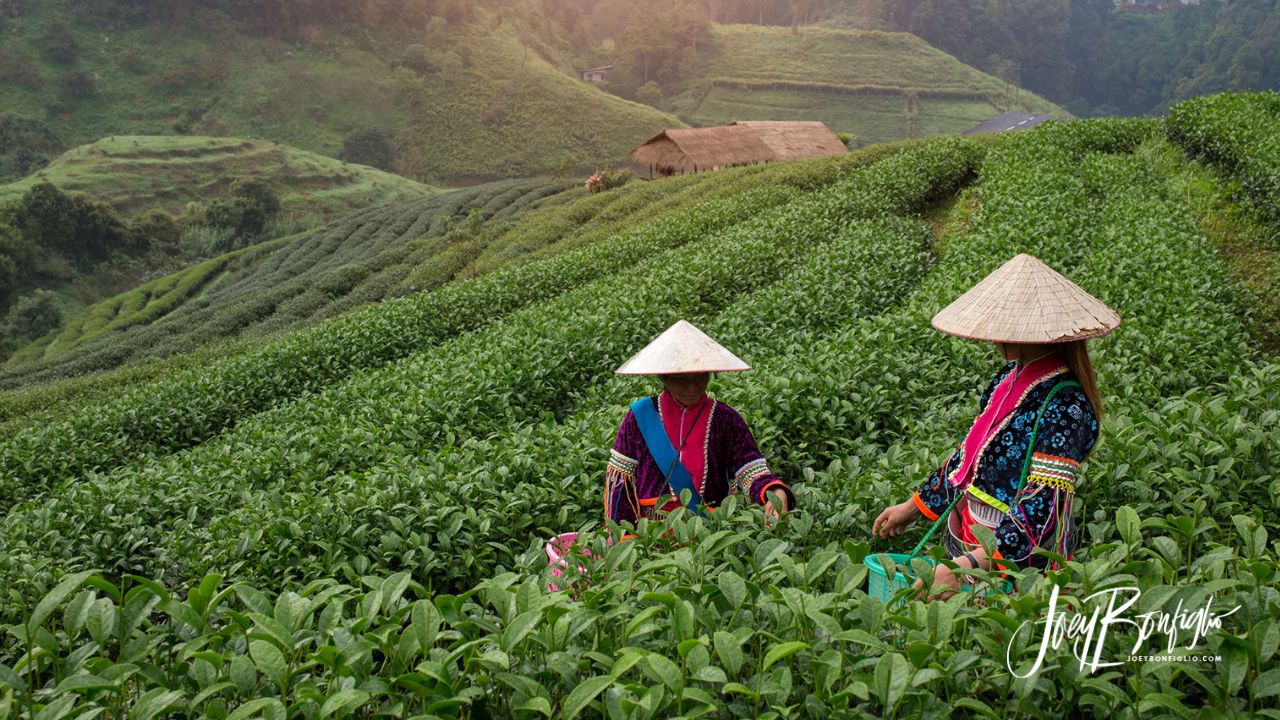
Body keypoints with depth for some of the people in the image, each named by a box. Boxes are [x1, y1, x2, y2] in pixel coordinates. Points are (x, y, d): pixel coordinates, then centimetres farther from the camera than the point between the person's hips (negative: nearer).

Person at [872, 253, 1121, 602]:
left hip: (1017, 564, -7)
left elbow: (1045, 506, -28)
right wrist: (915, 505, 23)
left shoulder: (1062, 406, -20)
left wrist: (969, 565, -37)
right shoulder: (1010, 379, 6)